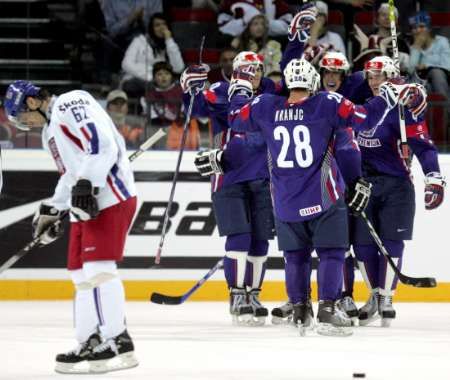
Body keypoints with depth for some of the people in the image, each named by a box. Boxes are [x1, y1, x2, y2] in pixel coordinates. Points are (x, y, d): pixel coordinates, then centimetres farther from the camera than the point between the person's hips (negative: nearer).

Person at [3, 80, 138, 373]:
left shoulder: (72, 103, -7)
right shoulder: (50, 130, 25)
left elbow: (103, 144, -19)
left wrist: (86, 185, -25)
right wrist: (52, 211, 29)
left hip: (111, 197, -11)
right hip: (85, 204, 11)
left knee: (98, 268, -16)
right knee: (82, 272, 9)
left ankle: (115, 343, -19)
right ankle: (91, 342, 11)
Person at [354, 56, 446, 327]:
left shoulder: (402, 108, -10)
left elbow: (423, 146, -16)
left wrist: (434, 179, -22)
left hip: (395, 185, -5)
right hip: (363, 183, 5)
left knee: (391, 241, -5)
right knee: (362, 242, 3)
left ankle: (386, 298, 2)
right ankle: (375, 295, 16)